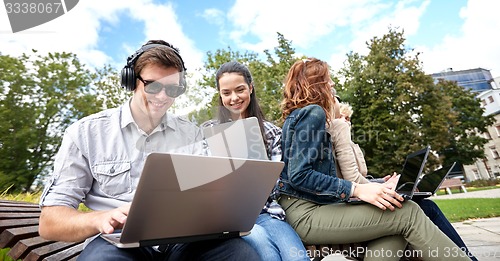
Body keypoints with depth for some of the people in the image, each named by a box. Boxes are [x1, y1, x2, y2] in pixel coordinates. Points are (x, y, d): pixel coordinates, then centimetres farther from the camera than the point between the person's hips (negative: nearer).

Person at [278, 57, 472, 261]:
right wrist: (357, 190, -20)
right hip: (306, 214, -9)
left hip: (315, 207, 9)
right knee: (407, 213, -12)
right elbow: (299, 175, -20)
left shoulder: (298, 115, 21)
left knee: (397, 233, -3)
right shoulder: (312, 112, -8)